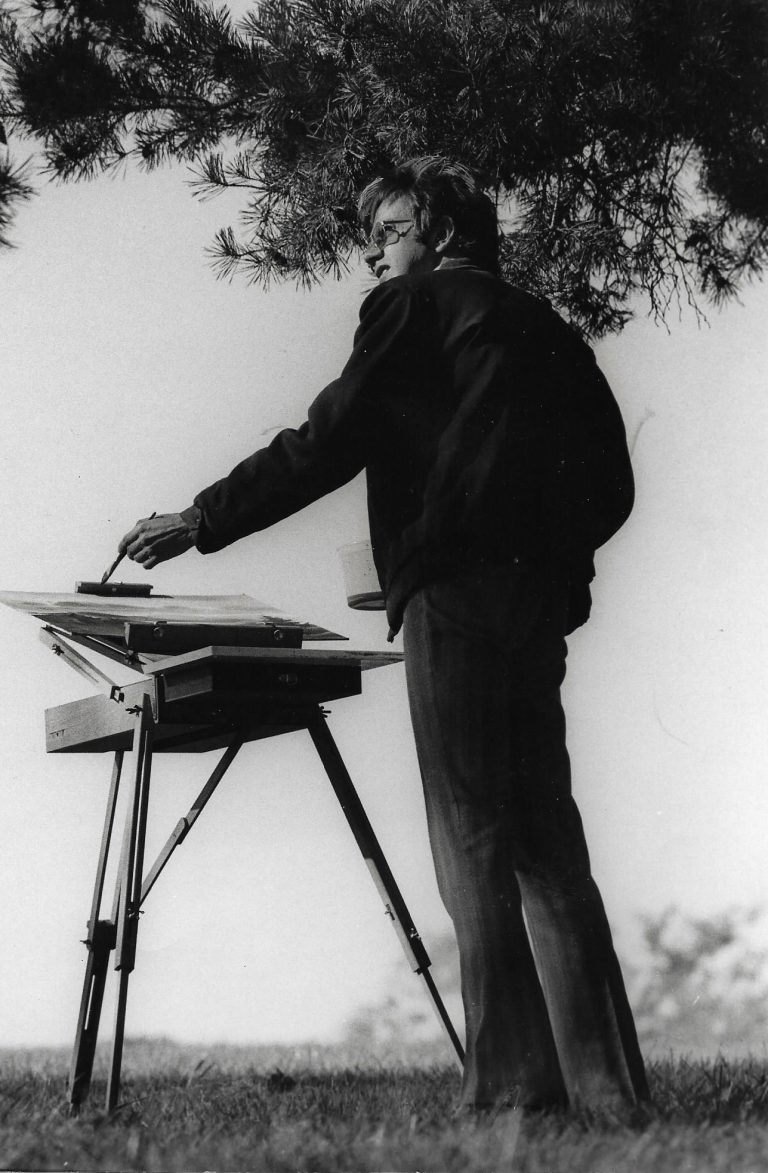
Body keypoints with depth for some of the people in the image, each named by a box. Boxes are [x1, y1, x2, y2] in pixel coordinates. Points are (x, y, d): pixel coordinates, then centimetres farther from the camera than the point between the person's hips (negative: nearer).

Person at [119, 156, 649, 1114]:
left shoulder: (414, 307, 4)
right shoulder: (544, 330, 23)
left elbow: (328, 442, -3)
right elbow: (609, 487, 17)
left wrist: (199, 522, 2)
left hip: (453, 585, -7)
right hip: (540, 594, 7)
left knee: (472, 838, -7)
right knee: (546, 839, 8)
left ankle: (512, 1084, -9)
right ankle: (605, 1081, 5)